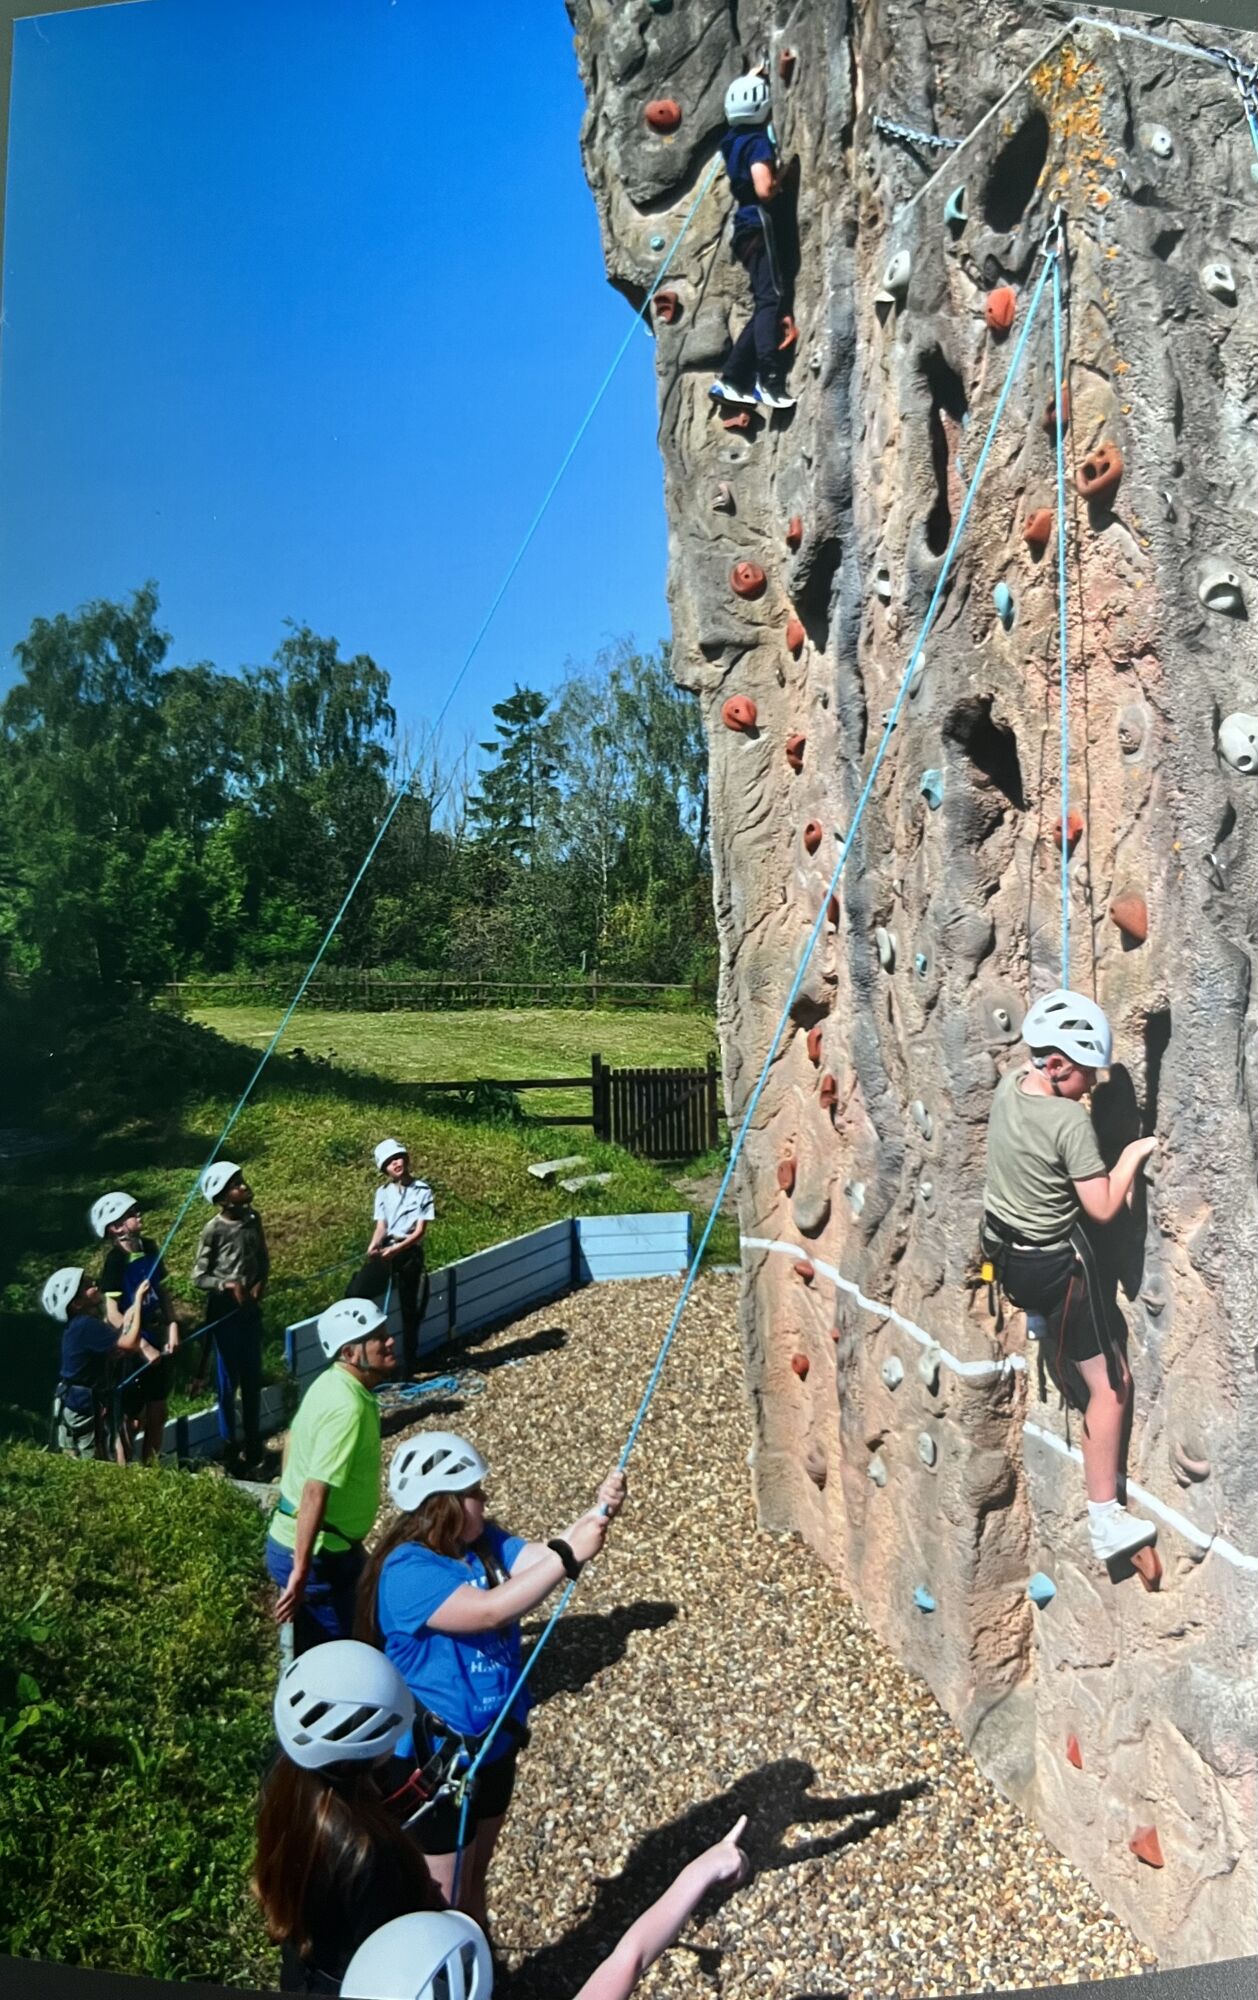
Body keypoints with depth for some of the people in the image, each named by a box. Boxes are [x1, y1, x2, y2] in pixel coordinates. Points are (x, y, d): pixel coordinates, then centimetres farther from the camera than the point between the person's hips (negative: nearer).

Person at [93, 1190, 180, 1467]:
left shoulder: (149, 1247, 1)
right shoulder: (116, 1260, -19)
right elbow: (113, 1314, -21)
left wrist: (172, 1328, -3)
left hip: (158, 1339, 7)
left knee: (158, 1410, 17)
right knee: (131, 1416, 6)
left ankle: (151, 1464, 32)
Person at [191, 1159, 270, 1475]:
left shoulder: (253, 1218, -2)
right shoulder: (213, 1231, -17)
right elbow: (198, 1277, -10)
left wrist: (260, 1284, -7)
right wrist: (228, 1285, -24)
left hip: (251, 1309, 5)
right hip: (224, 1312, -5)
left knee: (253, 1378, 14)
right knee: (229, 1381, 6)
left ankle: (254, 1445, 28)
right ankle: (231, 1449, 19)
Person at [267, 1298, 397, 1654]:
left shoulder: (333, 1383, 3)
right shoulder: (347, 1406, -28)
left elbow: (294, 1443, 16)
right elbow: (316, 1492, -32)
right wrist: (300, 1572, -30)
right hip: (316, 1553, -9)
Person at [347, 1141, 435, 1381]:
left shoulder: (422, 1190, -2)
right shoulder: (382, 1193, 11)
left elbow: (420, 1231, -8)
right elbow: (381, 1226, 2)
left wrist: (397, 1248, -24)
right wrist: (373, 1246, -20)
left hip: (410, 1253, -3)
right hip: (385, 1251, 3)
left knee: (410, 1314, 3)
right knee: (354, 1293, -19)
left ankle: (408, 1372, 12)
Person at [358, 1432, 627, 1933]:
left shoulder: (485, 1544, -3)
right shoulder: (407, 1571, -28)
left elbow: (542, 1556, -17)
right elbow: (489, 1609, -39)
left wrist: (598, 1513, -33)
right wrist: (568, 1556, -41)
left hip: (494, 1744, 8)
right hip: (436, 1759, -8)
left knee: (475, 1875, 27)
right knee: (441, 1896, 11)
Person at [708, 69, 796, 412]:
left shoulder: (734, 138, 17)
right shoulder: (758, 141, -10)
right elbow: (764, 189, -22)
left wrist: (752, 79, 46)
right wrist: (782, 180, -1)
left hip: (746, 225, 10)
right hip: (758, 223, -10)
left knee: (765, 303, 9)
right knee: (772, 298, -18)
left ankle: (730, 379, 4)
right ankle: (769, 382, -30)